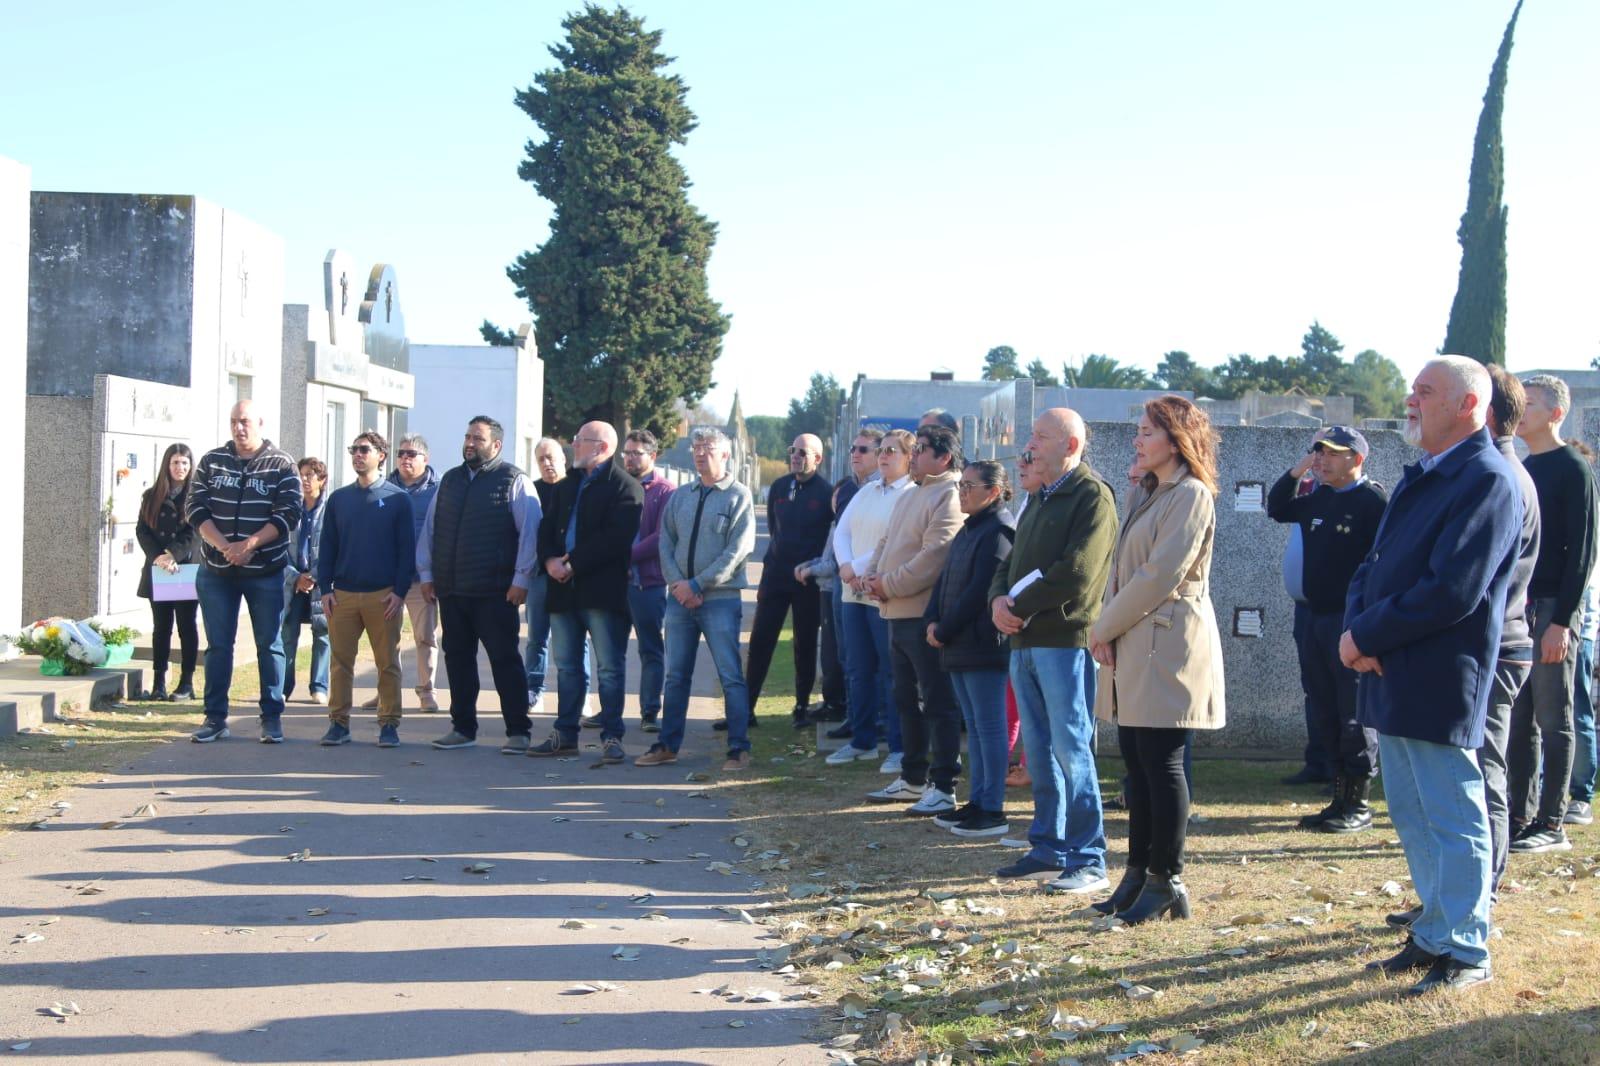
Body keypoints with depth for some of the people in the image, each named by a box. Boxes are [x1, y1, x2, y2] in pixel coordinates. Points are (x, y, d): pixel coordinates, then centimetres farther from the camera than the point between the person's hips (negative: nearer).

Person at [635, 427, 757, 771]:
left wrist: (697, 585, -14)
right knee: (676, 676, 10)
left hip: (720, 598, -5)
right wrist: (678, 583, -7)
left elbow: (737, 551, -10)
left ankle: (738, 749, 1)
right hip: (680, 598, 5)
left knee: (731, 676, -4)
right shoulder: (679, 497, 13)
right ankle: (667, 745, 17)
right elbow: (665, 543, 10)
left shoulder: (738, 496, -2)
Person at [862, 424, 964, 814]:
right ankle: (912, 779, 27)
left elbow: (933, 558, -21)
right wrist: (870, 576, 3)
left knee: (937, 703, -4)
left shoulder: (950, 497, -13)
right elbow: (885, 543, 22)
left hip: (926, 615, -10)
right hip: (898, 614, 10)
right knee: (907, 700, 17)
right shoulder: (909, 495, 19)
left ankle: (944, 788, 0)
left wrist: (888, 585, -16)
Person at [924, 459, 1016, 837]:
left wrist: (945, 630, -13)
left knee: (989, 727, -5)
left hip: (984, 647, -10)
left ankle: (993, 811, -1)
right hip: (958, 647, 10)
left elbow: (979, 591, -19)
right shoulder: (968, 530, 17)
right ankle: (977, 802, 20)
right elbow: (944, 581, 17)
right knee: (975, 727, 14)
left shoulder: (998, 531, -13)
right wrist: (932, 622, 2)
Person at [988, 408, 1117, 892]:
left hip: (1065, 641, -9)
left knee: (1071, 751, -6)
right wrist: (998, 600, 0)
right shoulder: (1038, 499, 19)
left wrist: (1020, 607, -12)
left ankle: (1089, 860, 0)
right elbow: (1012, 562, 21)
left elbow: (1075, 574, -19)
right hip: (1024, 641, 9)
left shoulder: (1092, 496, -9)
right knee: (1039, 753, 12)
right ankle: (1049, 849, 21)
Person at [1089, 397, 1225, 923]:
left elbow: (1159, 575, -17)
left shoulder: (1191, 495, -10)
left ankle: (1167, 882, 3)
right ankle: (1138, 876, 16)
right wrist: (1107, 631, 0)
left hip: (1169, 646, -9)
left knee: (1161, 762, -5)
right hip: (1135, 647, 9)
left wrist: (1104, 627, -10)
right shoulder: (1147, 494, 18)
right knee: (1137, 760, 10)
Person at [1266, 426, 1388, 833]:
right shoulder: (1317, 498, 13)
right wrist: (1298, 469, 8)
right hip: (1316, 618, 8)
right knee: (1325, 714, 11)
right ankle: (1340, 799, 19)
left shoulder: (1373, 499, -10)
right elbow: (1276, 508, 23)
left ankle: (1359, 805, 4)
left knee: (1354, 716, -3)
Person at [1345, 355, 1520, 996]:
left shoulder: (1487, 481, -14)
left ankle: (1466, 954, 11)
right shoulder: (1419, 479, 16)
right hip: (1393, 680, 9)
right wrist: (1356, 628, -5)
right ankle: (1434, 936, 29)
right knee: (1412, 816, 17)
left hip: (1440, 684, -9)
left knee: (1454, 823, 1)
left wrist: (1368, 636, -15)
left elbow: (1453, 591, -22)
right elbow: (1374, 566, 15)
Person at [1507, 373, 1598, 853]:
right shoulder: (1519, 470, 15)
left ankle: (1552, 824, 2)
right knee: (1519, 719, 8)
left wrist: (1561, 620, -18)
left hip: (1552, 610, -7)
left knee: (1553, 720, -2)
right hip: (1515, 610, 7)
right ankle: (1520, 816, 14)